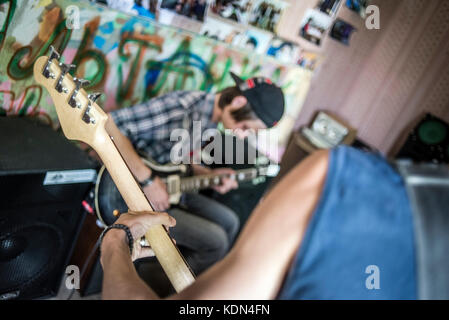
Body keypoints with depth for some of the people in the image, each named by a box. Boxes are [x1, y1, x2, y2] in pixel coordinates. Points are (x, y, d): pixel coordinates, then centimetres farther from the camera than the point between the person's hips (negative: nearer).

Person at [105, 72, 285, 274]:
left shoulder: (210, 117, 0)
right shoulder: (180, 107, -28)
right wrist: (148, 180, -32)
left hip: (172, 190, 9)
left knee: (229, 223, 13)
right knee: (215, 241, -14)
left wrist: (209, 174, -4)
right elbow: (109, 123, -32)